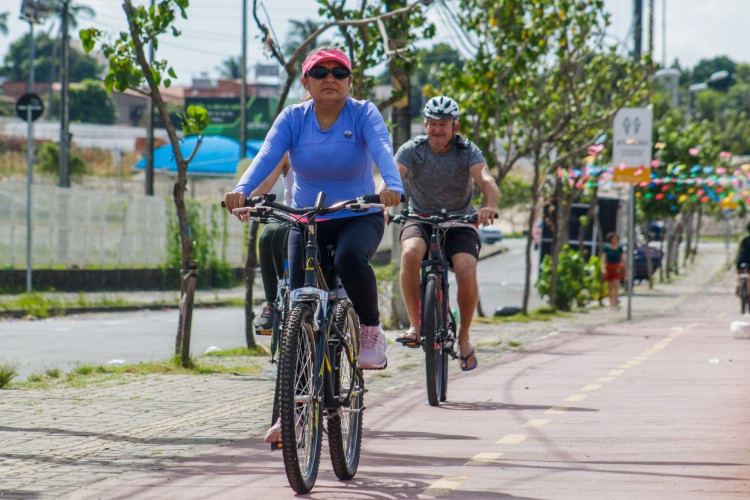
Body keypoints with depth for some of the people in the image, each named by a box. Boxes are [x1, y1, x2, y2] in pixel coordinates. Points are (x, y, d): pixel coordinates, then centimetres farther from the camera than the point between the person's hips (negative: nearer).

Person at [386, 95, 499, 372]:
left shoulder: (467, 151, -10)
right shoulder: (411, 150, -10)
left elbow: (486, 179, -27)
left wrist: (490, 206, -49)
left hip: (459, 223, 0)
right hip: (421, 220, 0)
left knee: (466, 271, -25)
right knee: (410, 253, -33)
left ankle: (464, 337, -2)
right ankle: (415, 325, -24)